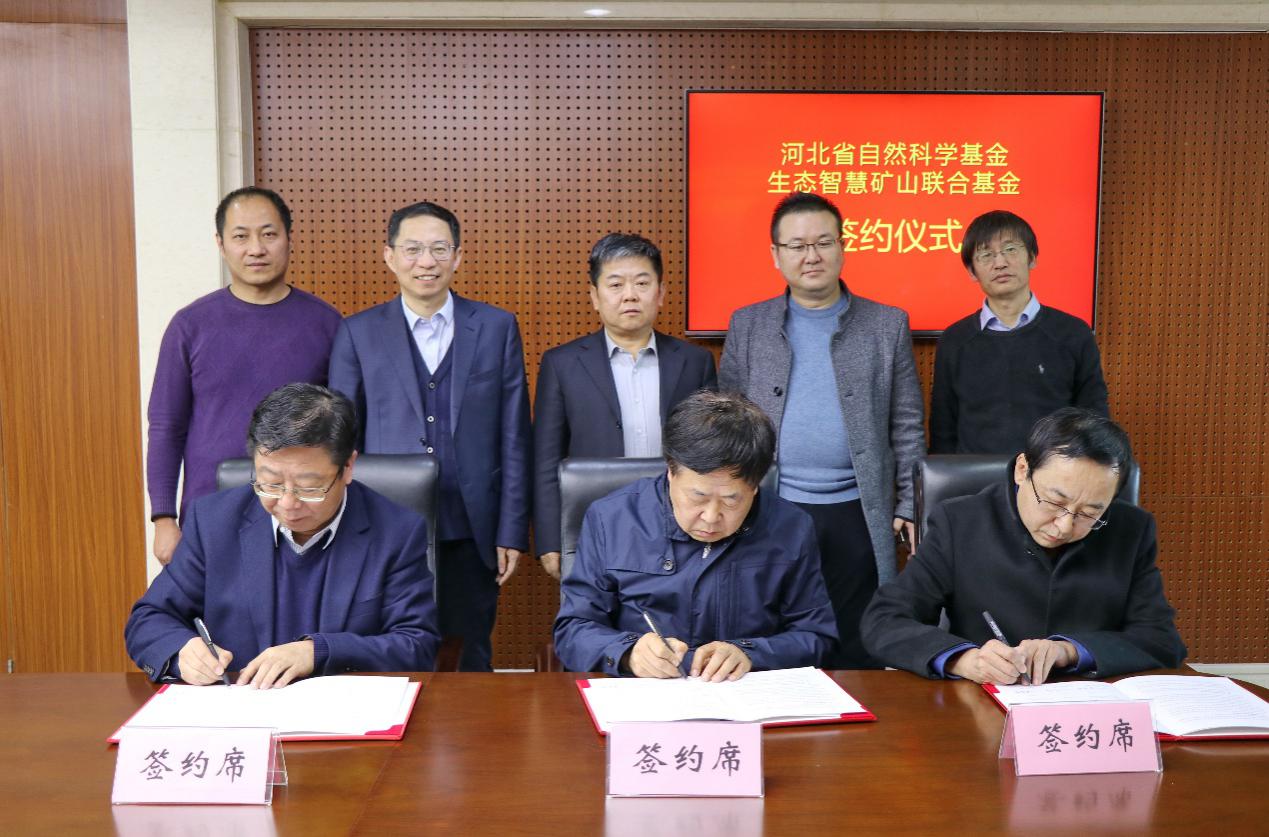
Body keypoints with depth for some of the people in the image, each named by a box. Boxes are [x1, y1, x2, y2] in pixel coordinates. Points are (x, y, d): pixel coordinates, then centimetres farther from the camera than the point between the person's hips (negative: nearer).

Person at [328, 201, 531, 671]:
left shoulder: (497, 328, 4)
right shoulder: (357, 334, 4)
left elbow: (514, 438, 4)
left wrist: (512, 531, 0)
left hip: (471, 533, 0)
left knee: (472, 664, 10)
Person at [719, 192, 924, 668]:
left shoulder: (887, 326, 6)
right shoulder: (747, 326, 7)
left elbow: (907, 427, 7)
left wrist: (910, 507, 1)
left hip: (856, 517, 0)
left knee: (852, 656, 6)